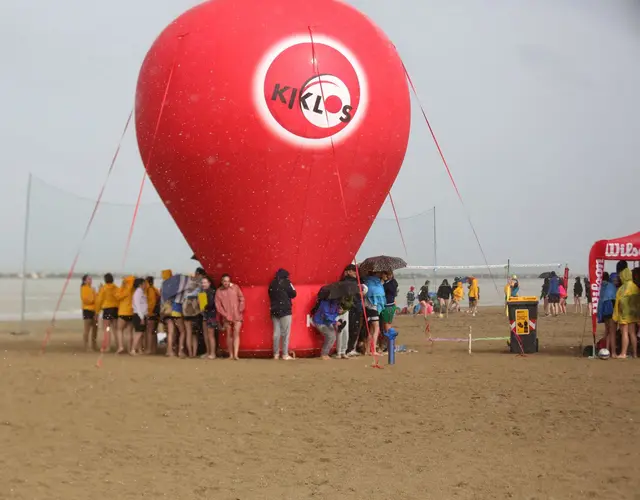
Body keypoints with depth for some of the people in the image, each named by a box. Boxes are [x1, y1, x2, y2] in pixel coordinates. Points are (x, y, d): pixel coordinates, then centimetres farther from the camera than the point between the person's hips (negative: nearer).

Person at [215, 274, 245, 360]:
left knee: (236, 334, -10)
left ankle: (236, 354, -17)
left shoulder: (235, 287, -1)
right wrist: (226, 315, -8)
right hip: (227, 317, 1)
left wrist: (240, 311, -5)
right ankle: (231, 355, 12)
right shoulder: (219, 291, 0)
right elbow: (218, 306, -2)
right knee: (229, 335, 6)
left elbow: (241, 299, 3)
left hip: (237, 316, -1)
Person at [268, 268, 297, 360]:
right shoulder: (285, 283, -8)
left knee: (276, 333, 7)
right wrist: (291, 286, 10)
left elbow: (271, 296, 14)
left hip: (275, 311, 5)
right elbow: (293, 294, -4)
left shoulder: (272, 284, 7)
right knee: (285, 333, -3)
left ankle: (276, 354, 7)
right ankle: (285, 354, -5)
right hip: (285, 311, -5)